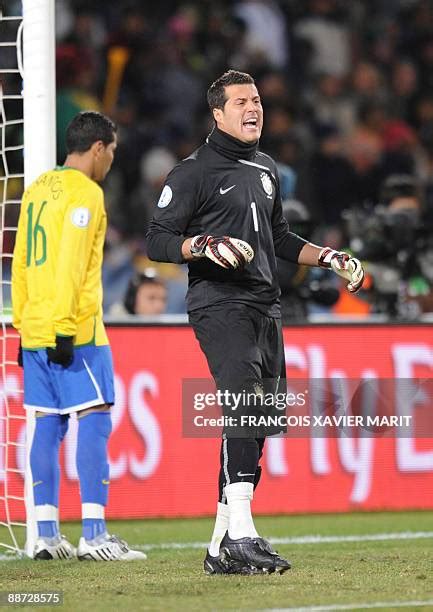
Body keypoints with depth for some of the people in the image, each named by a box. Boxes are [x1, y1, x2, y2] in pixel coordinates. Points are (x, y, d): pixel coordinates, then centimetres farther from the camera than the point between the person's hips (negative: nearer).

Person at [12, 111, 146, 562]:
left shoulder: (38, 190, 17)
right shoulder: (84, 193, -8)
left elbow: (21, 264, 19)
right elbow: (70, 267, -16)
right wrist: (65, 329, -18)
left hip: (35, 334, 8)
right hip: (76, 332, -8)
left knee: (48, 424, 7)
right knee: (94, 420, -7)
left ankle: (46, 534, 6)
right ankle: (94, 535, -13)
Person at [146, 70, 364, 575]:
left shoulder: (264, 170, 20)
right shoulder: (194, 171, -4)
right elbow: (158, 241, -7)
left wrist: (328, 258, 20)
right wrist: (205, 244, -24)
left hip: (265, 306, 8)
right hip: (219, 304, -8)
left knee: (259, 419, 5)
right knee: (244, 403, -24)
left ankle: (221, 547, 10)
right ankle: (241, 535, -32)